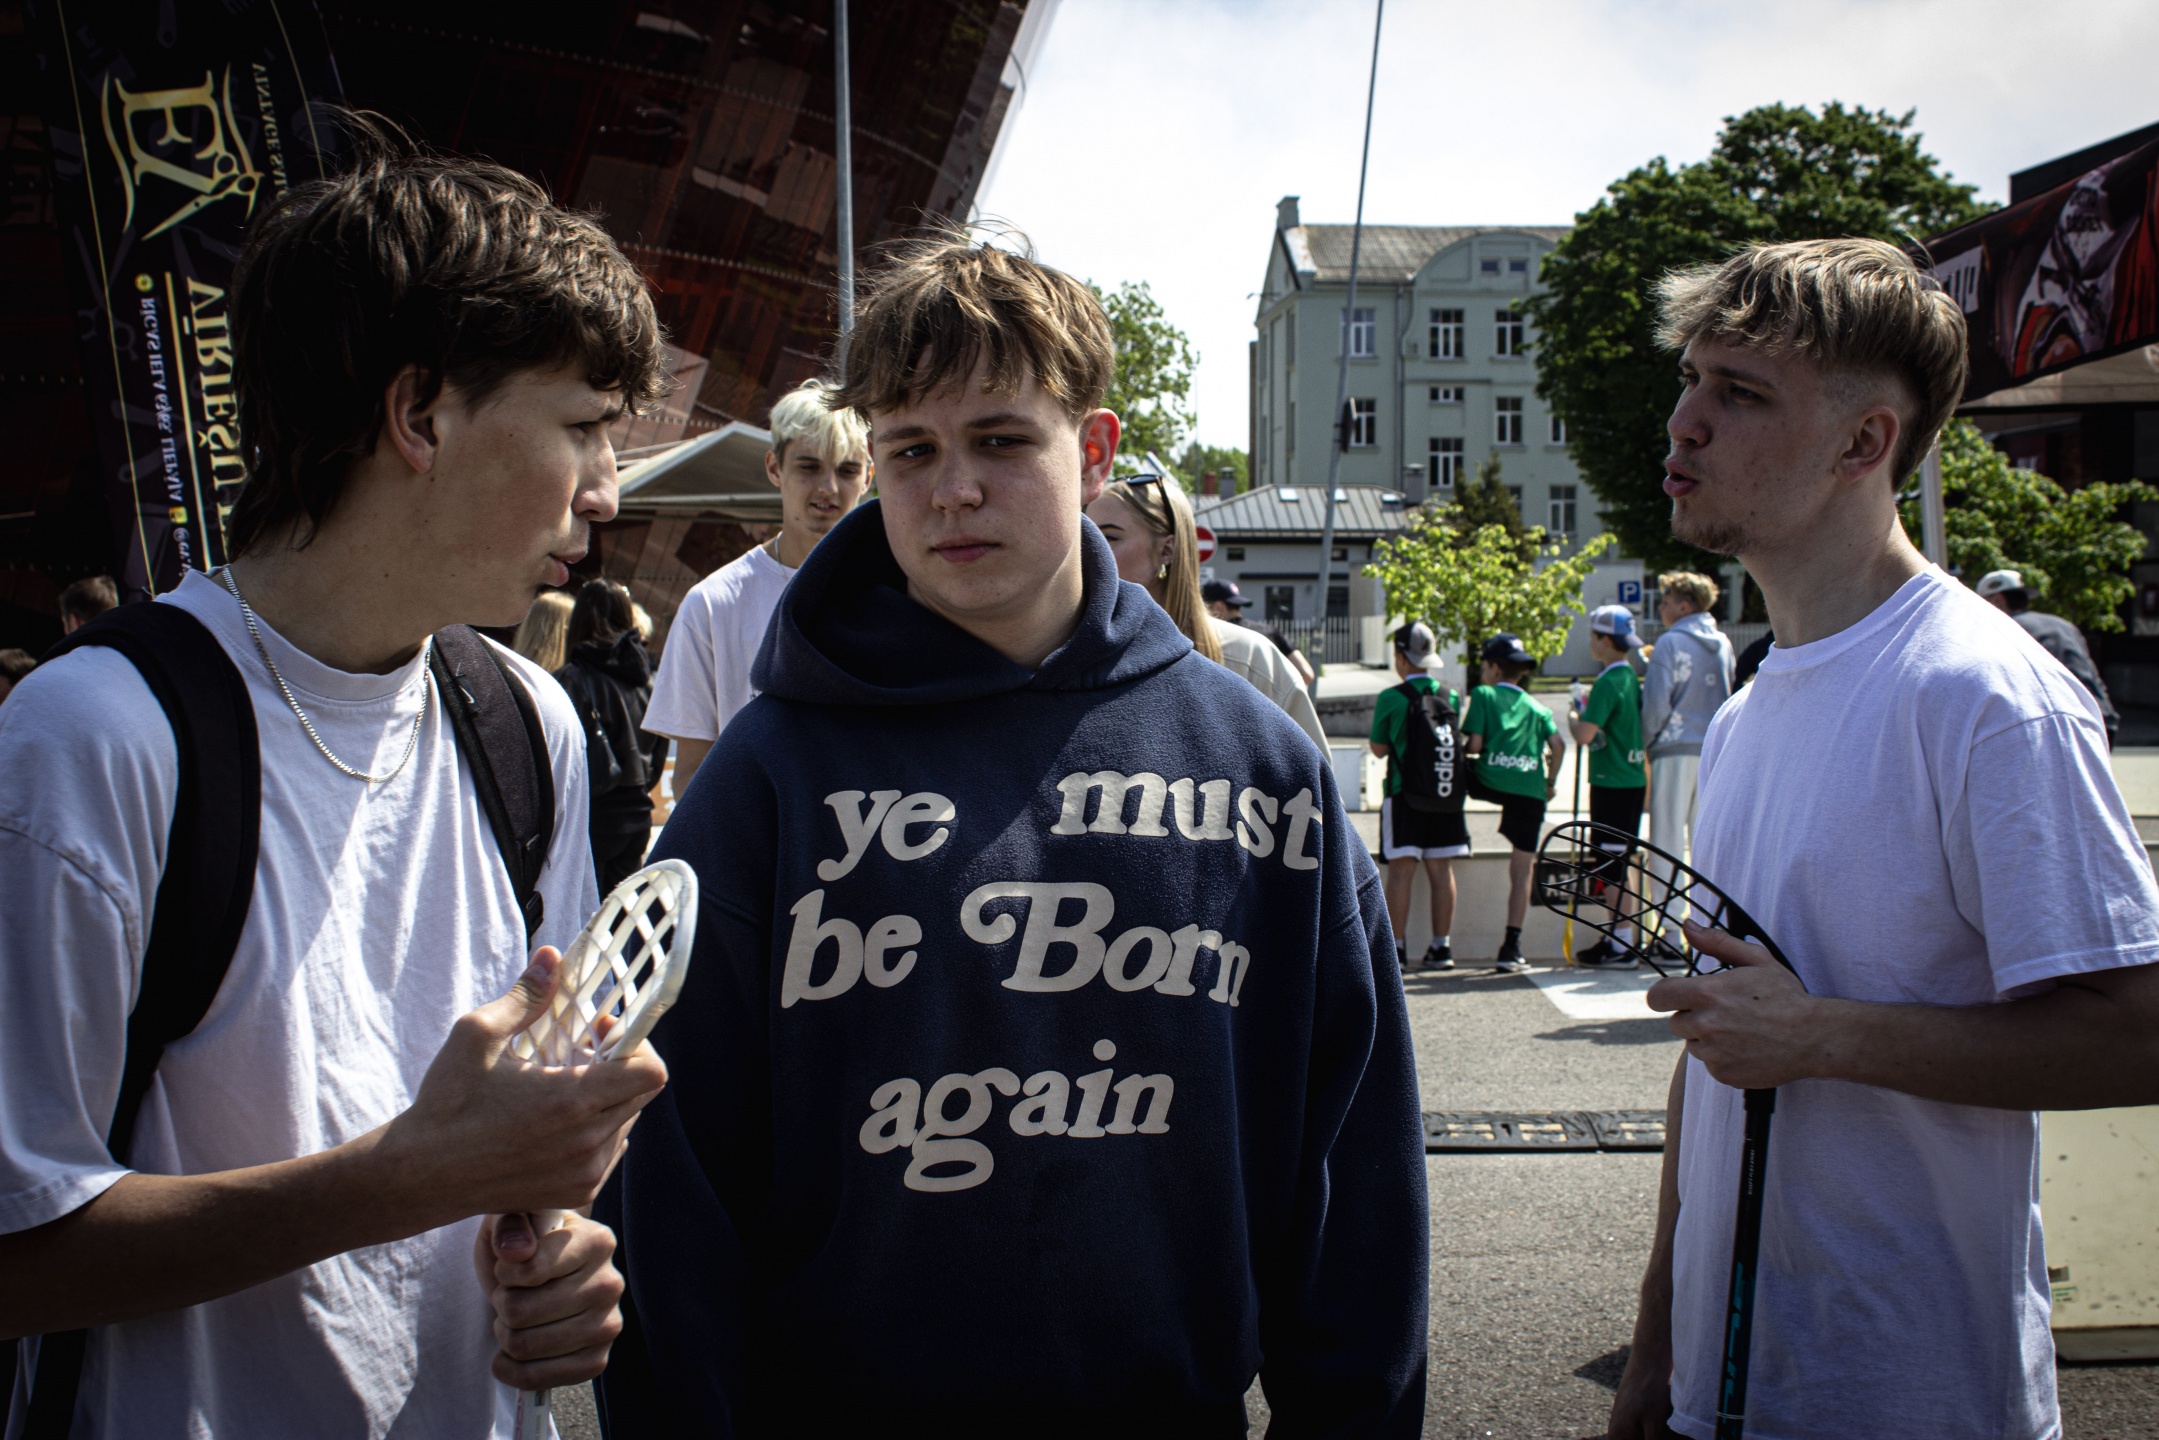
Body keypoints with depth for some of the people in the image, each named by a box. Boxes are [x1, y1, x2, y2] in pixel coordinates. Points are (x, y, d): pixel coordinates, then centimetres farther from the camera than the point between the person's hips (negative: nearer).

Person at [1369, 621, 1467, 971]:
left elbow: (1379, 748, 1)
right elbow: (1459, 741, 14)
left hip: (1404, 797, -4)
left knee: (1401, 870, -2)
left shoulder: (1391, 699, -9)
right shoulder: (1452, 697, 4)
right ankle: (1442, 946, 12)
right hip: (1448, 796, 4)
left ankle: (1395, 949, -2)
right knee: (1441, 870, 8)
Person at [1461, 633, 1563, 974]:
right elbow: (1558, 746, 5)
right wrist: (1551, 782, 18)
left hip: (1492, 781, -3)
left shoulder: (1483, 694, 9)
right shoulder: (1537, 707, 19)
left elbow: (1474, 744, -1)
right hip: (1532, 790, 4)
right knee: (1522, 871, 5)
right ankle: (1511, 948, 3)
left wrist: (1461, 748, 20)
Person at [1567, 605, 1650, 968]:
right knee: (1617, 865, 15)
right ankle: (1618, 938, 22)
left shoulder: (1608, 683, -17)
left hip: (1612, 785, -9)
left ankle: (1622, 947, -3)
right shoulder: (1632, 678, 12)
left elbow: (1584, 734, -24)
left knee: (1612, 867, -5)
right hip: (1632, 780, 9)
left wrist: (1573, 713, -3)